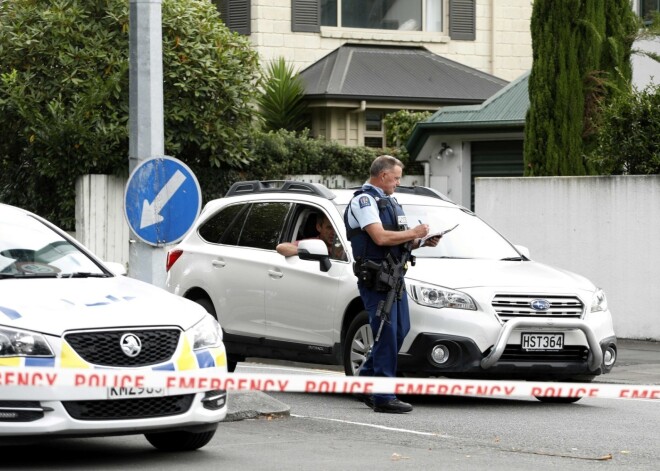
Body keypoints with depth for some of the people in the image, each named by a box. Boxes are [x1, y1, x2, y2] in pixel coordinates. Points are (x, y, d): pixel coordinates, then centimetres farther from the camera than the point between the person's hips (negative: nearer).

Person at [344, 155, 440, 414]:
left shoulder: (389, 202, 20)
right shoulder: (364, 200, -10)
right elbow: (380, 237, -22)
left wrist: (422, 242, 4)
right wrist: (414, 233, -12)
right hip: (375, 280, -9)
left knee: (399, 331, 11)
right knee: (387, 335, -9)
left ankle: (366, 380, 23)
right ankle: (384, 397, -6)